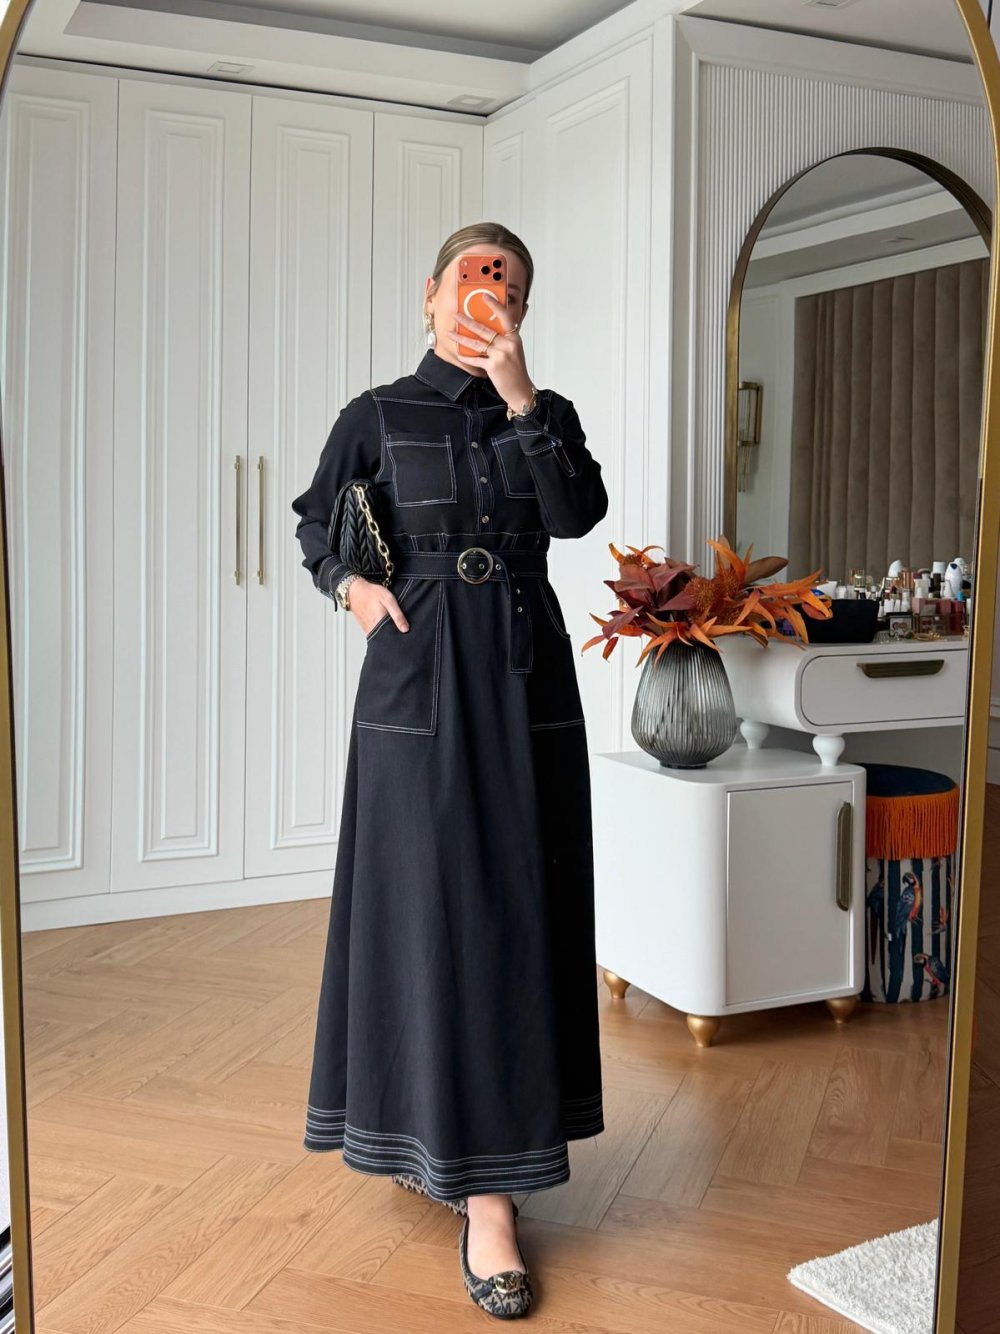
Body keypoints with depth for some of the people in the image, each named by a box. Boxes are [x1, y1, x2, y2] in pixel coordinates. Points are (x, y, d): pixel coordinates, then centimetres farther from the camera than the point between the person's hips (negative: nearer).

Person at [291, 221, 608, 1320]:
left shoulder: (547, 412, 9)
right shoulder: (377, 416, 6)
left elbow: (579, 512, -9)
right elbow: (315, 521, 16)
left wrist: (519, 399, -14)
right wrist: (352, 585, -3)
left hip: (525, 673, 2)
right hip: (420, 673, -2)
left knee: (515, 906, 3)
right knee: (431, 905, -4)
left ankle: (477, 1151, 18)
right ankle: (482, 1193, 4)